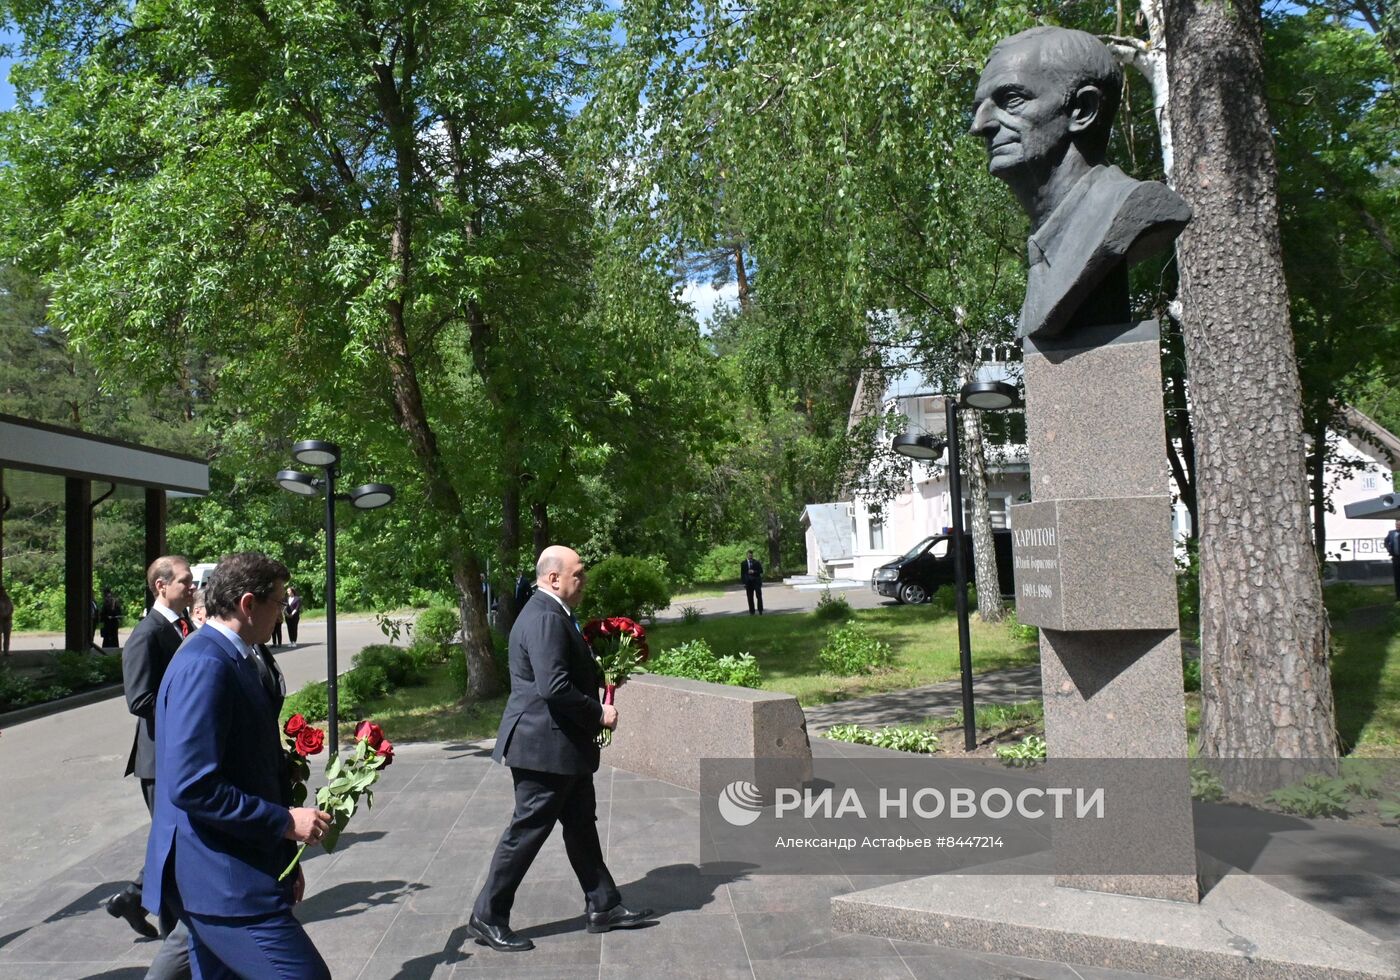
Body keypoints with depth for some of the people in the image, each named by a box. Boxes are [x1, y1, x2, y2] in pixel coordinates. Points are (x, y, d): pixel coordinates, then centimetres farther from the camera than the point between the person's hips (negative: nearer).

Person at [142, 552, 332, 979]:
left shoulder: (231, 660, 13)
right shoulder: (205, 666, -19)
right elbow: (192, 786, -25)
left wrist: (285, 856, 19)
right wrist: (284, 821, -18)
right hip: (223, 880, -10)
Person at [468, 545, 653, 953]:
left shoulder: (552, 614, 13)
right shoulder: (545, 618, -22)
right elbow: (554, 687, -29)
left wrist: (599, 671, 7)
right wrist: (598, 714, -18)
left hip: (563, 745, 11)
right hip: (545, 746, -11)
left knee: (581, 824, 17)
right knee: (527, 831, 1)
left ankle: (603, 906, 27)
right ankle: (487, 918, 15)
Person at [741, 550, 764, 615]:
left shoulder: (756, 562, 4)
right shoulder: (743, 563, 6)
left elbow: (761, 571, 1)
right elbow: (742, 573, 4)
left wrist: (754, 572, -14)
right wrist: (743, 582, -3)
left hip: (756, 581, -1)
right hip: (748, 582, 1)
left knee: (759, 596, -4)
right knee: (750, 598, 2)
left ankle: (760, 610, 3)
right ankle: (751, 611, 8)